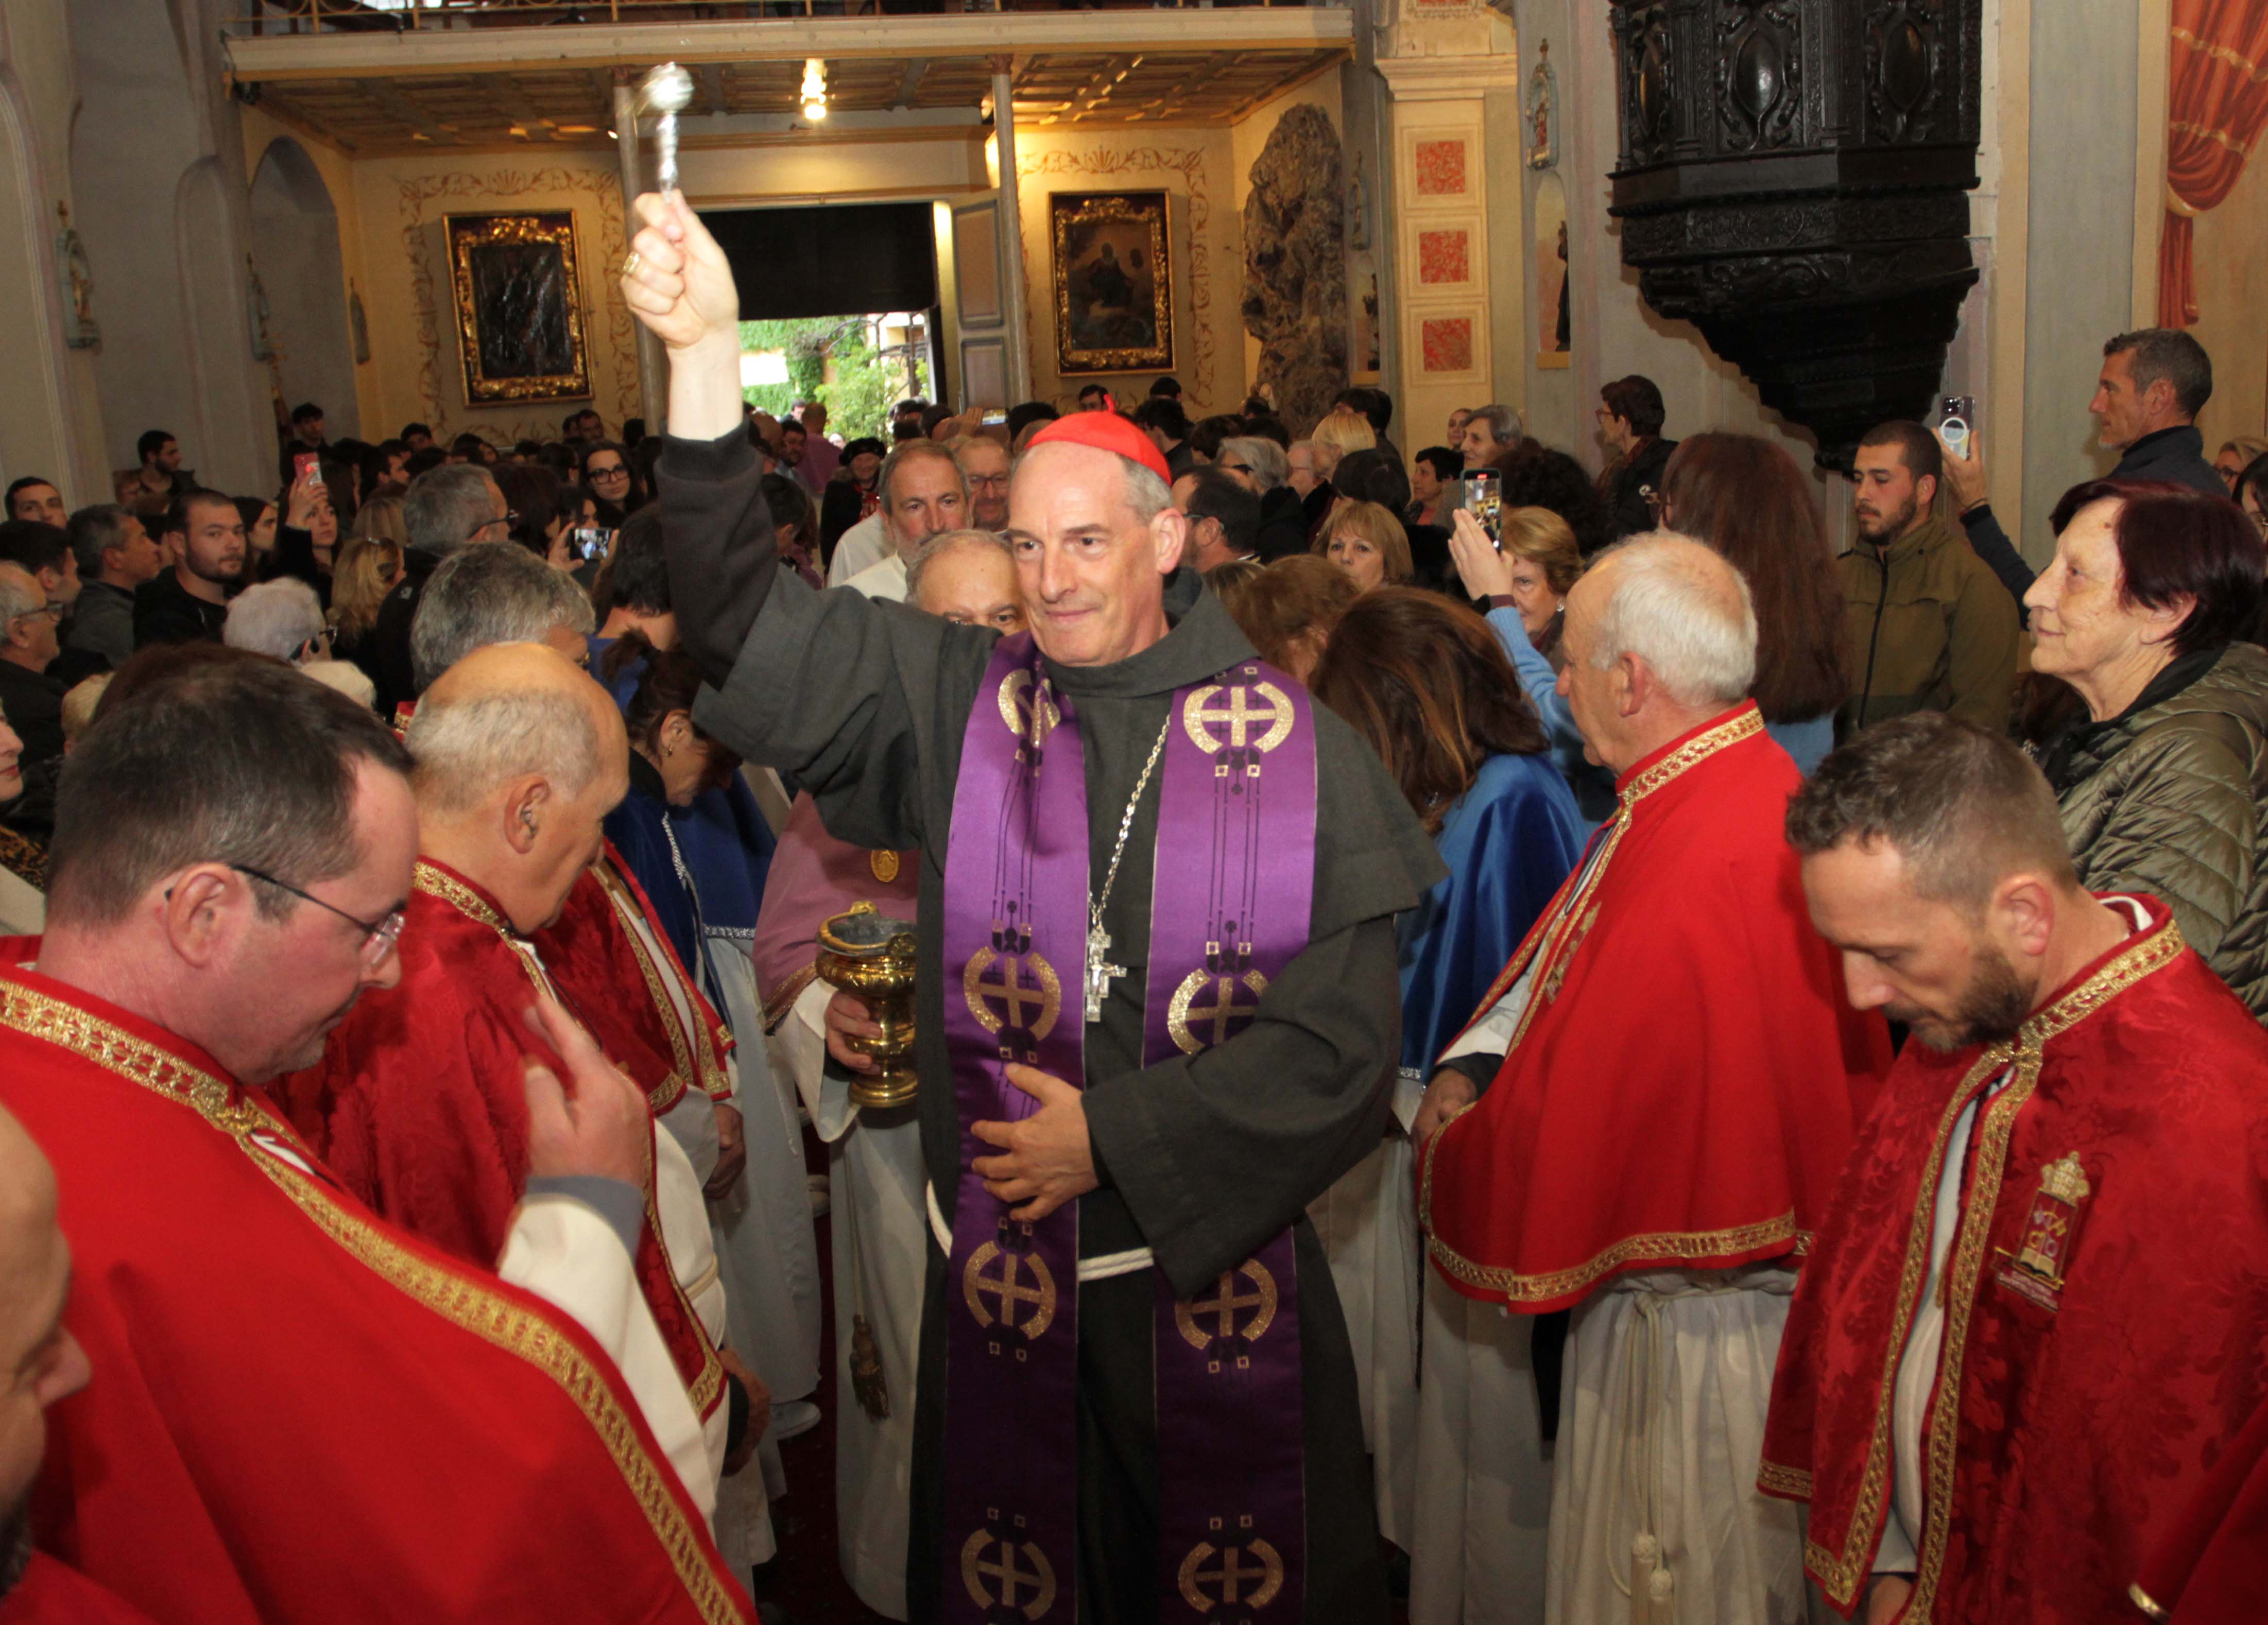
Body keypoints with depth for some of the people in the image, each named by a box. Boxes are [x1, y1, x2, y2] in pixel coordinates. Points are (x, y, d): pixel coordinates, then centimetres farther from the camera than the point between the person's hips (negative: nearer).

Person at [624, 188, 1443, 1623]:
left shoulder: (1296, 747, -8)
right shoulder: (953, 702, -2)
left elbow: (1345, 1038, -10)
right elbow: (753, 630, -13)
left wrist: (1113, 1138, -12)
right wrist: (708, 356, -22)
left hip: (1222, 1268, -1)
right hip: (1005, 1273, 1)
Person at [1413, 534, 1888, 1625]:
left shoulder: (1685, 879, -32)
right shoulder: (1764, 789, 0)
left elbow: (1560, 1133, -23)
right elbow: (1559, 962, 7)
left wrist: (1448, 1152, -5)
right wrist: (1471, 1071, -7)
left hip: (1688, 1317, -9)